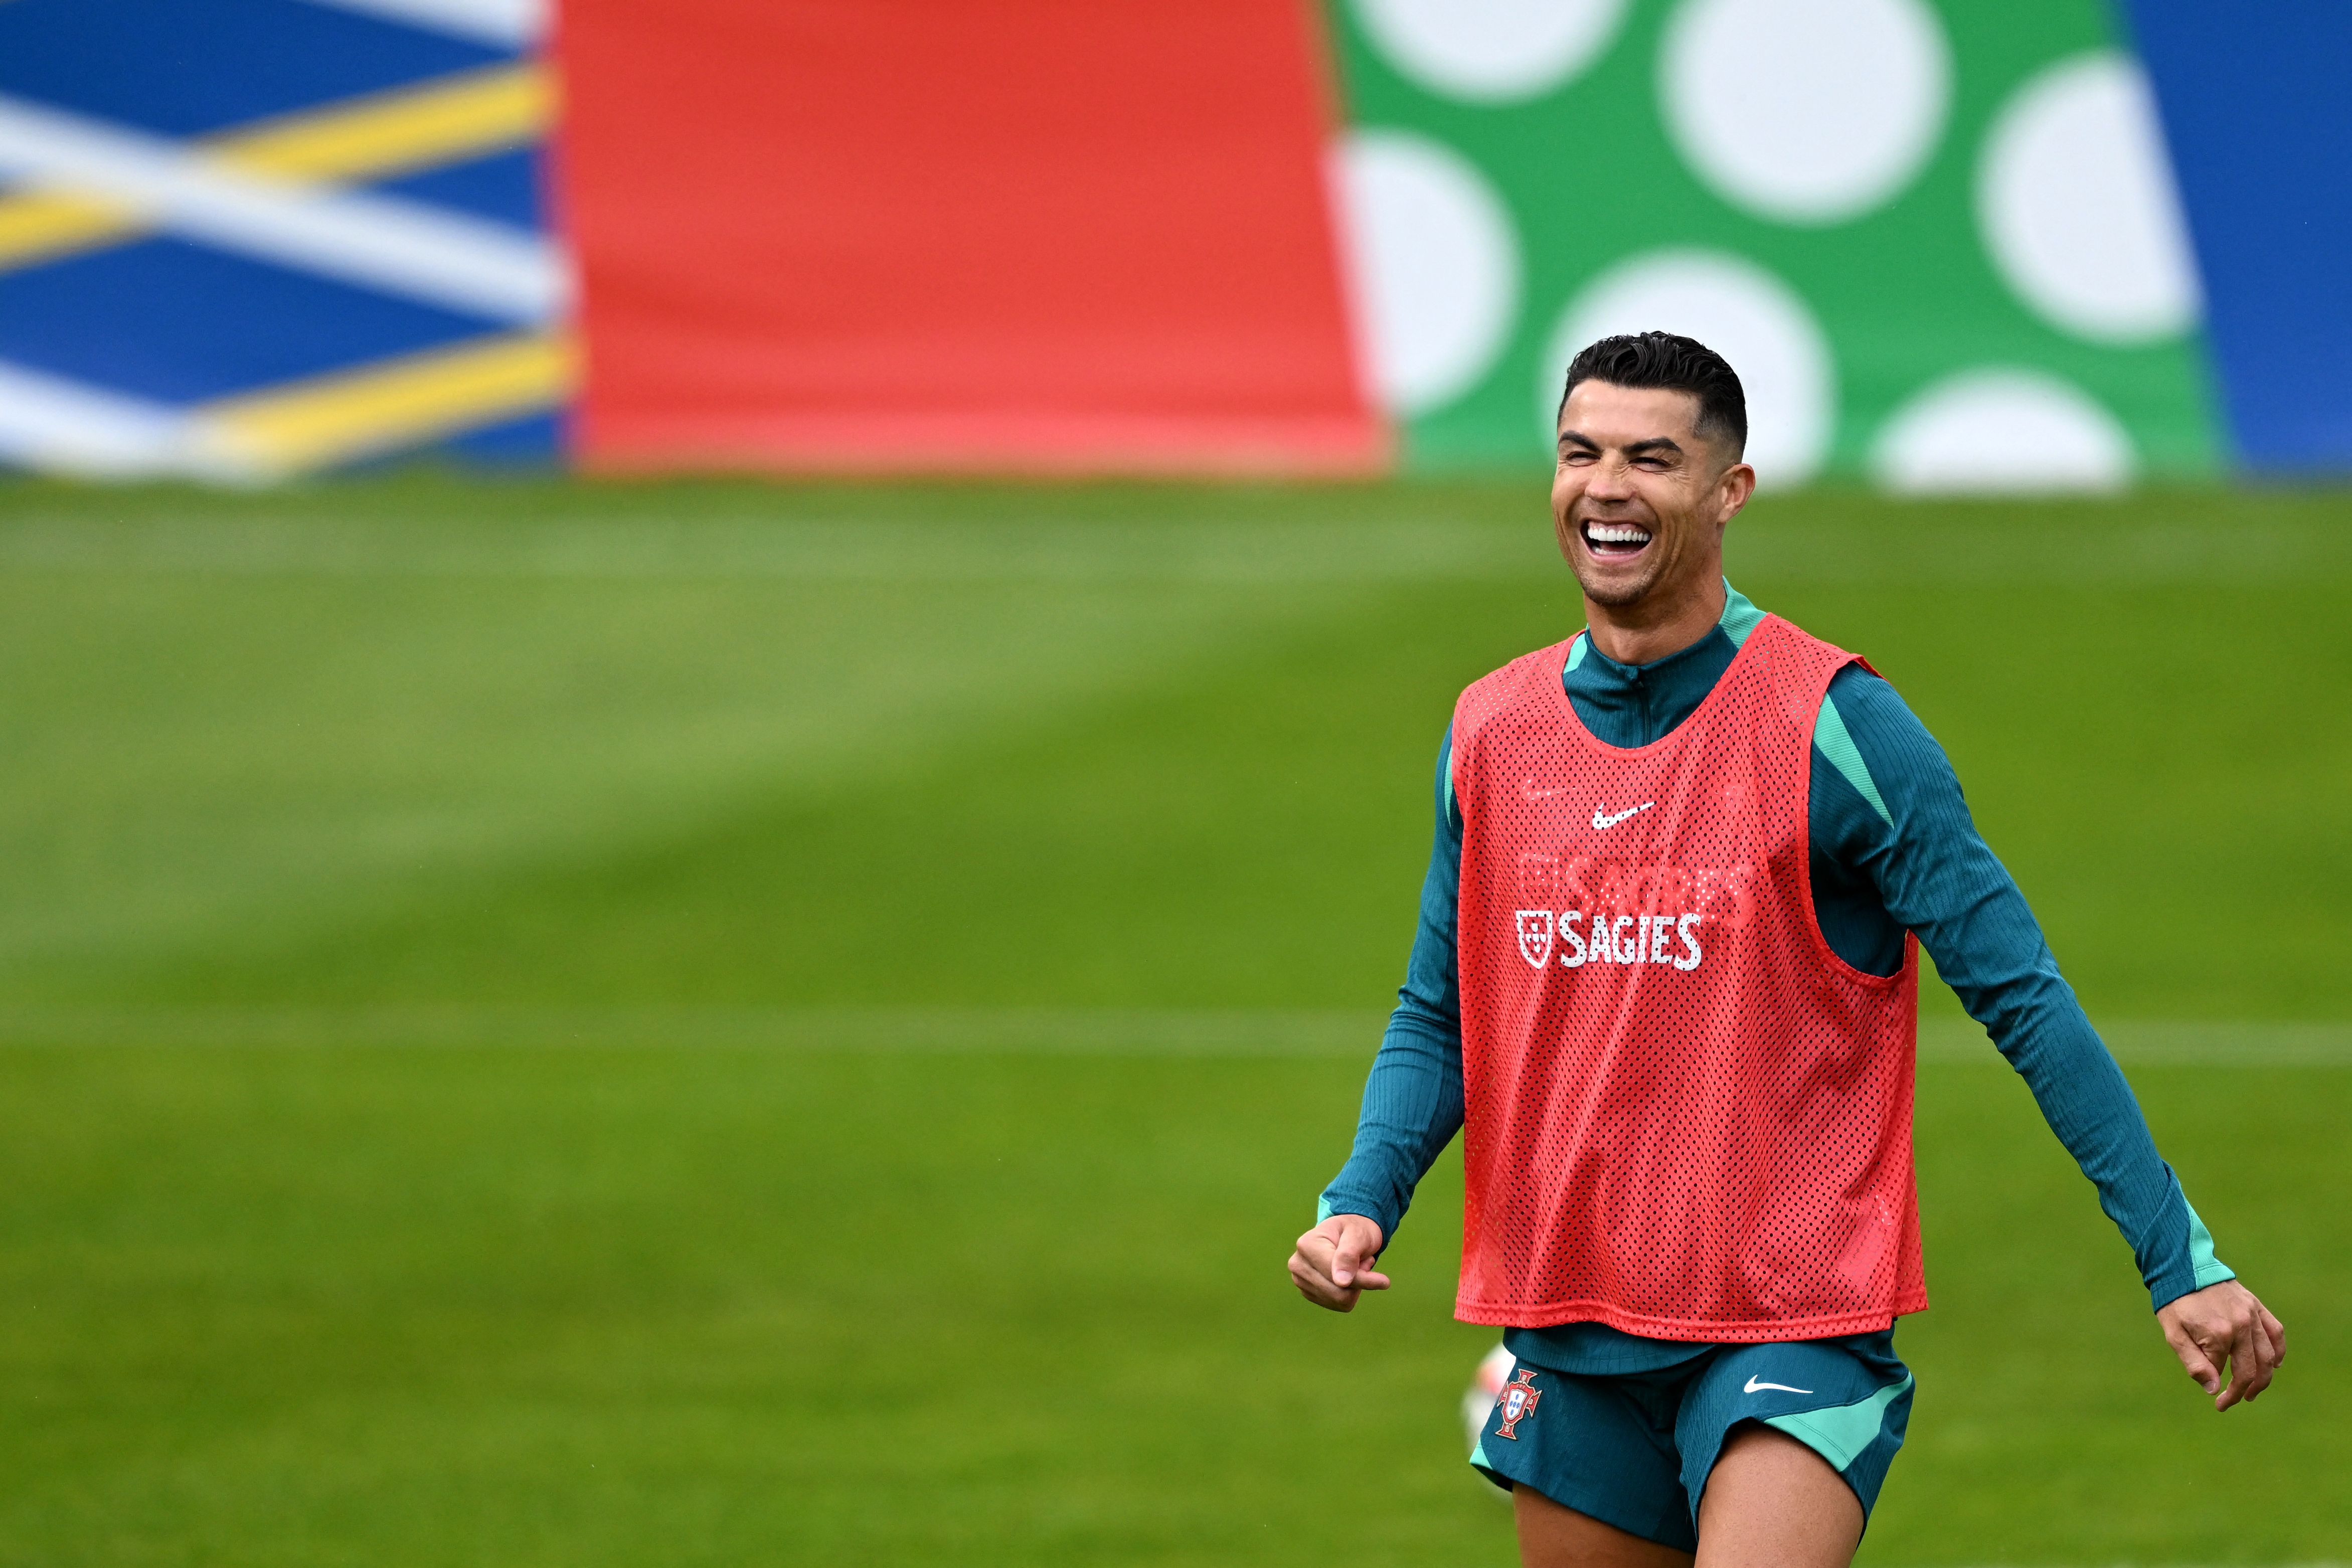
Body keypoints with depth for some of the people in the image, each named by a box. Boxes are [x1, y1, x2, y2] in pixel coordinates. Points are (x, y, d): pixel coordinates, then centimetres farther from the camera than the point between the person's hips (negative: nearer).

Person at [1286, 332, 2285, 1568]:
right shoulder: (1492, 731, 8)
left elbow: (2019, 996, -7)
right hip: (1570, 1343, 5)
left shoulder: (1831, 725, -8)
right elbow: (1439, 1016, 16)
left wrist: (2180, 1261, -11)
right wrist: (1360, 1203, -3)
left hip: (1793, 1325, -5)